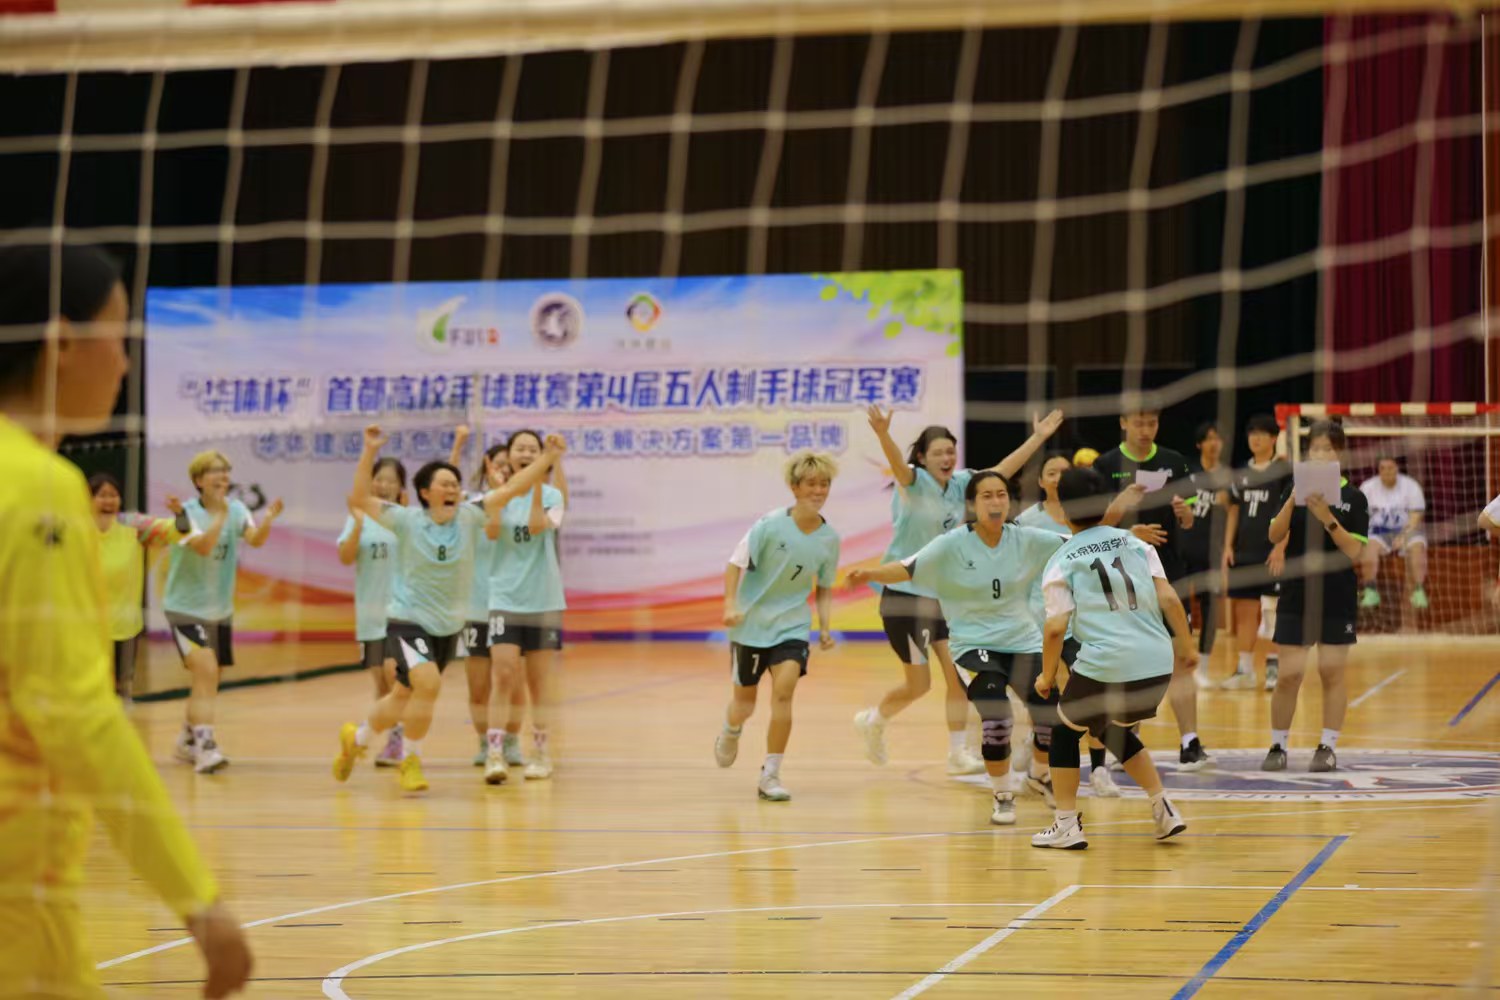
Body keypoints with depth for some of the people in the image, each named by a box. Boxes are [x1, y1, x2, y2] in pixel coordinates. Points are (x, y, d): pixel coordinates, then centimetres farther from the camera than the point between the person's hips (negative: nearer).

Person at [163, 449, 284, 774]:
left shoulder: (236, 509, -1)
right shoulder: (188, 512, -15)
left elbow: (255, 539, -19)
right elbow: (203, 546, -32)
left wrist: (268, 520, -37)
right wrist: (221, 515, -42)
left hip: (221, 610, 6)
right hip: (186, 607, -6)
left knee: (209, 680, 15)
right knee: (206, 672, -22)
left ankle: (186, 742, 33)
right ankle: (204, 747, -26)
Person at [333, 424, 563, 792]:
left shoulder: (467, 517, -6)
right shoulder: (407, 521, -13)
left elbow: (512, 488, -10)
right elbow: (359, 498, -20)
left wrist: (549, 457, -19)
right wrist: (370, 452, -29)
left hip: (449, 627, 5)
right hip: (408, 620, -4)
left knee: (404, 697, 17)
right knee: (429, 683, -26)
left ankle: (356, 739, 44)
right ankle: (411, 760, -5)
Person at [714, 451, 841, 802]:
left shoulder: (829, 539, -5)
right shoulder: (770, 524, -16)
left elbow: (824, 588, 8)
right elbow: (736, 563, -10)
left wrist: (825, 627, -3)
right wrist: (730, 604, -21)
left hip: (792, 625, 2)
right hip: (750, 624, -1)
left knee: (784, 689, -21)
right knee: (745, 703, 9)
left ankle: (770, 775, -10)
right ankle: (730, 732, 48)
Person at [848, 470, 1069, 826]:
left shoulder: (1026, 540, -4)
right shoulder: (953, 545, -12)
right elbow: (908, 568, -19)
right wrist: (871, 574, -37)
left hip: (1023, 641, 3)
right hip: (975, 643, -3)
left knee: (1054, 714, -6)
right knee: (995, 719, -22)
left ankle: (1039, 774, 30)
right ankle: (1002, 795, 5)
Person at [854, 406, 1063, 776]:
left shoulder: (960, 483, 4)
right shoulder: (914, 482, -14)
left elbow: (1002, 470, 11)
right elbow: (898, 465, -35)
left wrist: (1038, 438, 7)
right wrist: (883, 434, -57)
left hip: (945, 594, 6)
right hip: (905, 594, -6)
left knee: (959, 673, -3)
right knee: (918, 683, 0)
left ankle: (958, 753, 7)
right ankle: (873, 720, 27)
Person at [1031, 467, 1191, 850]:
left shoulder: (1061, 562, 2)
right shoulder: (1135, 543, 12)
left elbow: (1056, 628, -5)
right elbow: (1169, 598, 6)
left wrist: (1047, 676, 7)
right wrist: (1186, 645, 16)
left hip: (1105, 666, -5)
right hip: (1158, 663, 5)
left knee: (1065, 731, 20)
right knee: (1115, 730, 31)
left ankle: (1067, 826, 14)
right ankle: (1164, 809, 23)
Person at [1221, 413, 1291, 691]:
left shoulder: (1284, 471, -2)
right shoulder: (1240, 474, 12)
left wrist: (1281, 546, -15)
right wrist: (1228, 546, 6)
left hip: (1271, 552, -5)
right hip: (1244, 551, 5)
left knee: (1273, 612, -3)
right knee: (1244, 611, 6)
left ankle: (1274, 668, 2)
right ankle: (1244, 670, 11)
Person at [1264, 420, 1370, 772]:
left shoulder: (1353, 498, -1)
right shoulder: (1295, 491, 4)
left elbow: (1355, 552, -9)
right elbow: (1274, 535, -8)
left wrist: (1327, 519, -21)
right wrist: (1292, 500, -23)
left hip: (1337, 601, -1)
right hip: (1296, 597, 1)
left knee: (1332, 673, 3)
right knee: (1288, 676, -1)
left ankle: (1328, 747, 11)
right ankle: (1278, 745, 10)